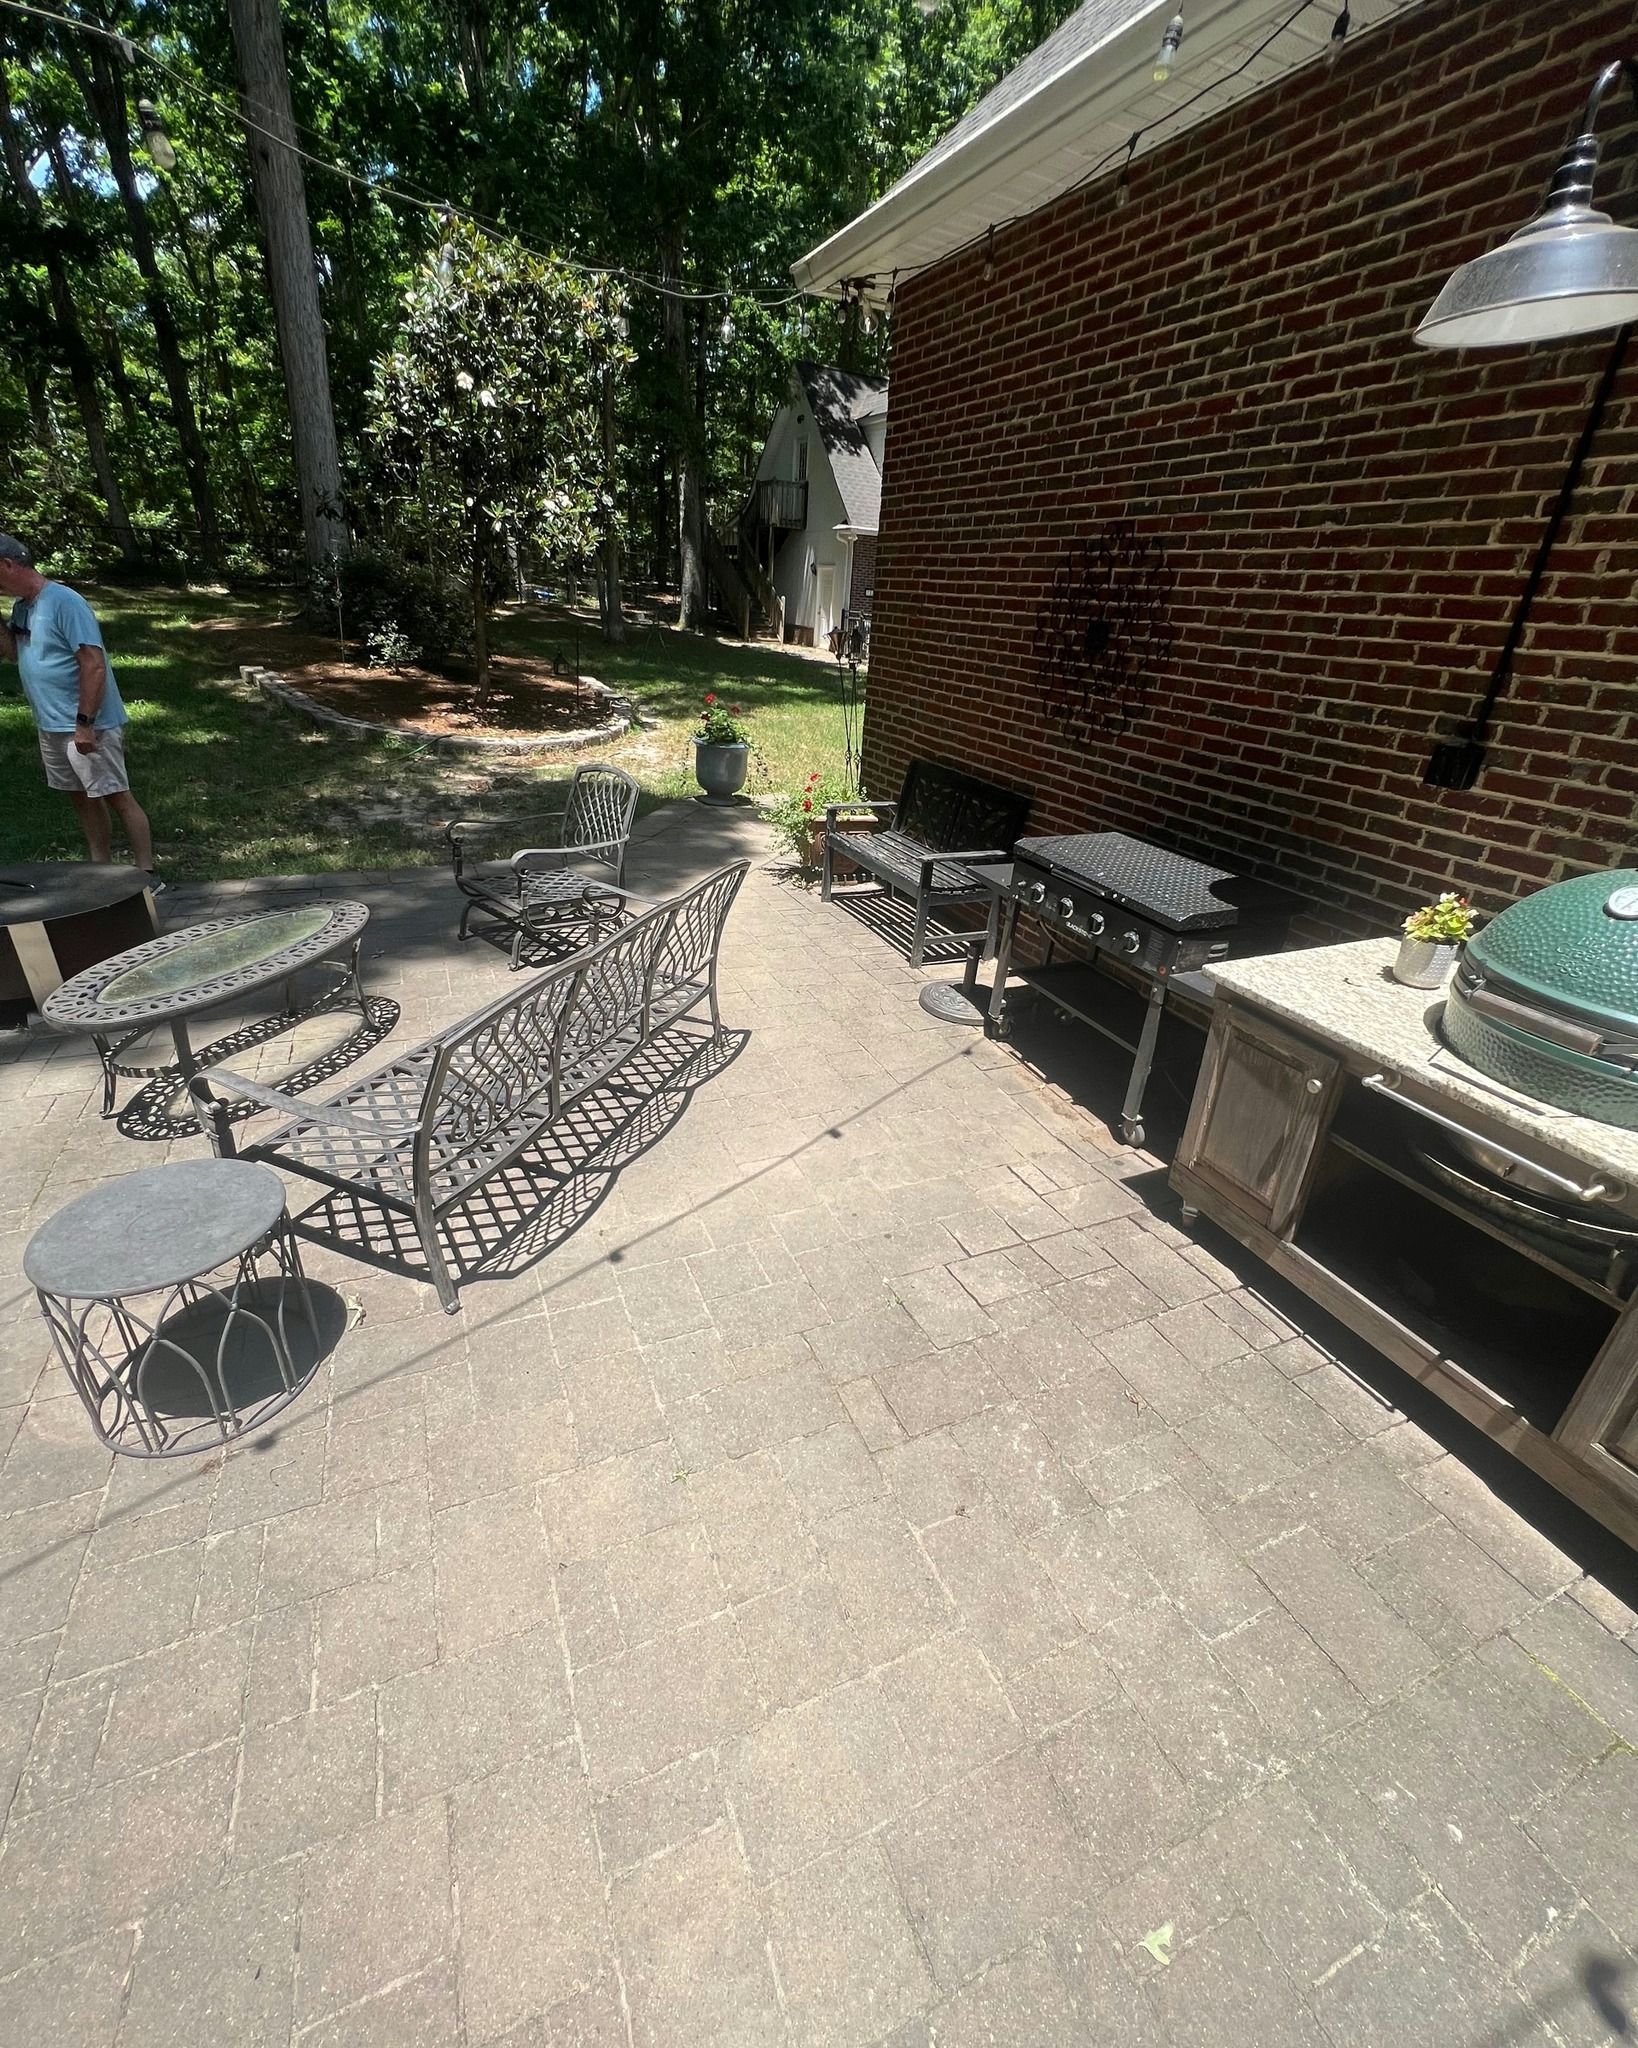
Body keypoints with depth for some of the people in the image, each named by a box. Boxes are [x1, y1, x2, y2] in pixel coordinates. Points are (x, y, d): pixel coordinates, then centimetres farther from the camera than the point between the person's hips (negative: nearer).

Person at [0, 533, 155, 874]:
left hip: (86, 726, -9)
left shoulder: (63, 602, -16)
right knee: (80, 796, 13)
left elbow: (94, 665, -21)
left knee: (116, 797, -7)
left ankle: (146, 874, -5)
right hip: (51, 727, 9)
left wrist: (84, 723, -23)